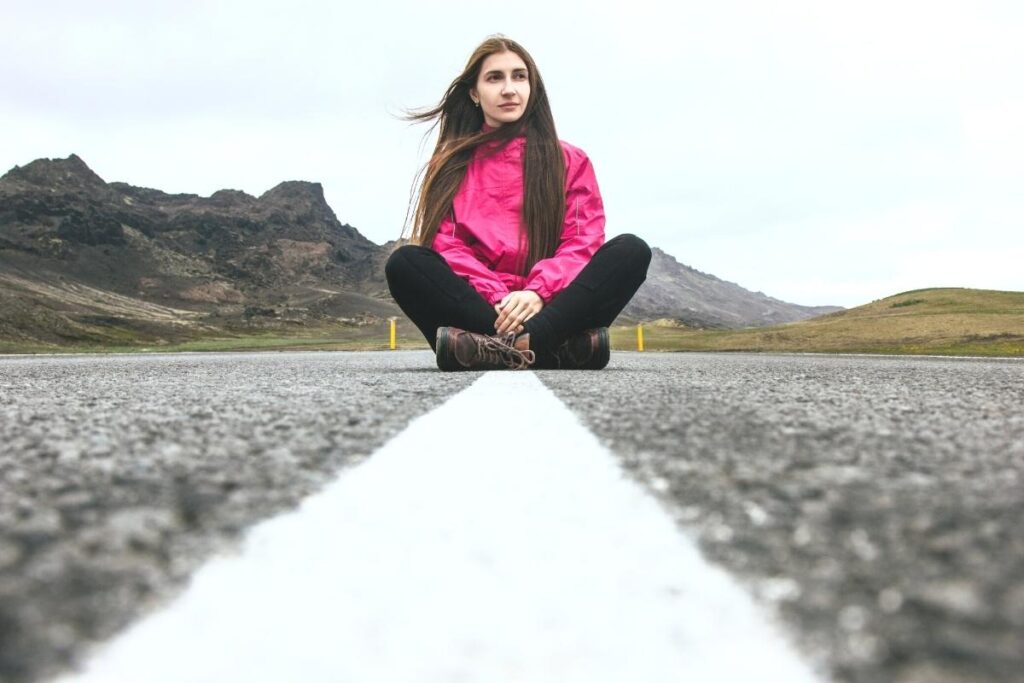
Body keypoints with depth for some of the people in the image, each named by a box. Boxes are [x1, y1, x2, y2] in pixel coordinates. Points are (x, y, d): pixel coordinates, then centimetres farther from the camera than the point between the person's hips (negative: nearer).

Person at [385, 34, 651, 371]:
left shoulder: (570, 161, 15)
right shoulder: (450, 165, 15)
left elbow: (583, 241, 2)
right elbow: (446, 246, 2)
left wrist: (538, 293, -18)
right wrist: (497, 298, -17)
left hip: (548, 310, 1)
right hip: (477, 308, 0)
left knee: (631, 250, -23)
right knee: (404, 263, -28)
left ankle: (507, 347, -42)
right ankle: (557, 348, -39)